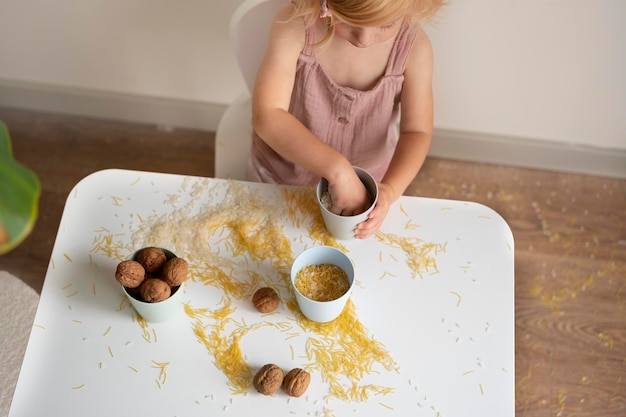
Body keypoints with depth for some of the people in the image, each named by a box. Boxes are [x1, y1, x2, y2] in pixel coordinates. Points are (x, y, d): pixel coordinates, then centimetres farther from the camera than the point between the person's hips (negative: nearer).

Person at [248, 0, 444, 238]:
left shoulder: (414, 47, -23)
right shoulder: (296, 24, -29)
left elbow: (417, 132, -16)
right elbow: (266, 116, -36)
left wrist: (390, 189, -33)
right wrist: (336, 168, -45)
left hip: (366, 180, 1)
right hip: (282, 175, -1)